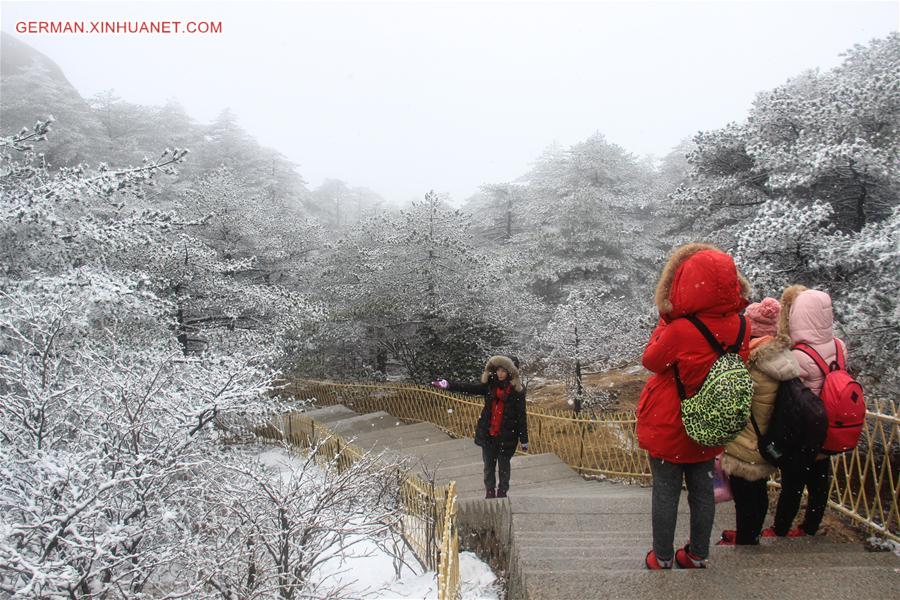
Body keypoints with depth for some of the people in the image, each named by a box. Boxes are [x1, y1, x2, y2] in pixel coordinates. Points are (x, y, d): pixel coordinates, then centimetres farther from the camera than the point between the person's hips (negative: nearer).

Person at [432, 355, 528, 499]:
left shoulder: (517, 390, -9)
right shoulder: (490, 385, 0)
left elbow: (521, 415, -7)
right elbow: (470, 388, -4)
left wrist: (524, 439, -5)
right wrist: (448, 385, -16)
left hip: (506, 435, -3)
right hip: (487, 433, 3)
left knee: (503, 464, 10)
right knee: (489, 465, 12)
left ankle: (502, 492, 28)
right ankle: (490, 493, 28)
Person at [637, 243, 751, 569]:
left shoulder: (680, 331, -28)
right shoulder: (738, 326, -11)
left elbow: (651, 361, -11)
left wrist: (665, 321, -8)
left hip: (669, 427, -5)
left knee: (665, 492, 10)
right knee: (702, 490, 19)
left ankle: (662, 557, 23)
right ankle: (698, 555, 32)